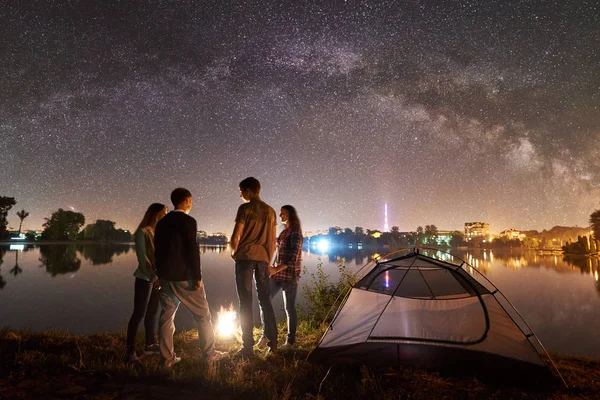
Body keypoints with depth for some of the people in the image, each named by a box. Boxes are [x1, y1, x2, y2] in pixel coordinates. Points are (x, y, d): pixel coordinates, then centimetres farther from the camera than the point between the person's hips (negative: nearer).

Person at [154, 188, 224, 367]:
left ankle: (167, 358, 16)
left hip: (166, 276, 7)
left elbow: (158, 250, 12)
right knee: (202, 314, 6)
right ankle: (209, 353, 13)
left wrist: (161, 274, 19)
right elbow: (192, 251, -18)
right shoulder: (188, 221, -13)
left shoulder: (161, 223, 9)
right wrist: (197, 277, -14)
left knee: (166, 317, 11)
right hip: (184, 276, -7)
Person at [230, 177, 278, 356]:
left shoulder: (245, 208, -5)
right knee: (265, 300, 12)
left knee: (245, 301, 0)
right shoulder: (270, 211, 12)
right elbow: (272, 241, 14)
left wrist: (234, 252, 8)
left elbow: (235, 237, -10)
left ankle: (248, 346, 3)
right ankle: (273, 342, 16)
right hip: (263, 258, 5)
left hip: (245, 257, -5)